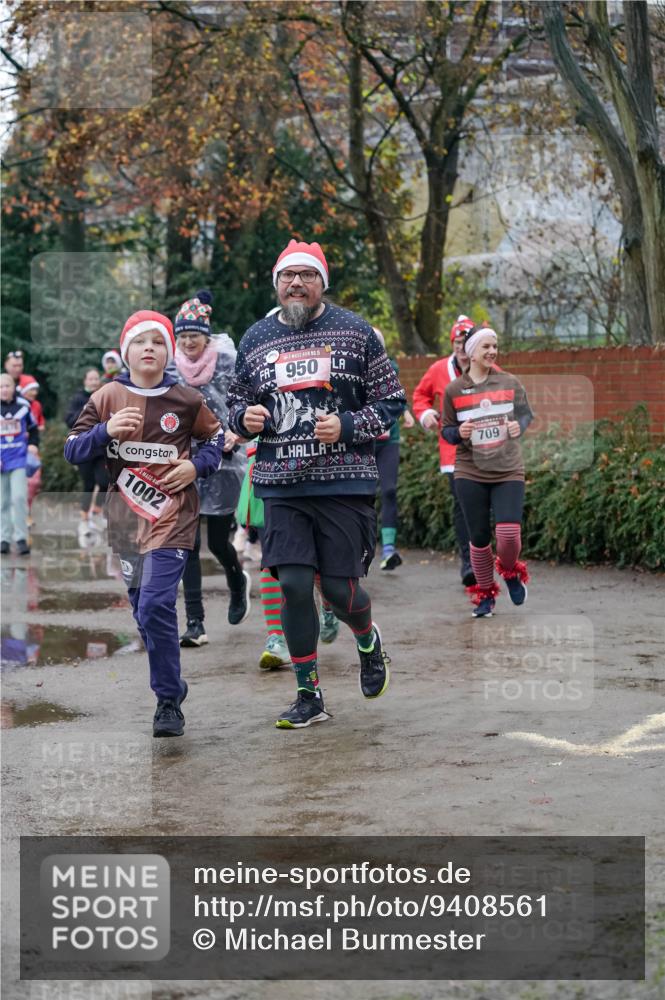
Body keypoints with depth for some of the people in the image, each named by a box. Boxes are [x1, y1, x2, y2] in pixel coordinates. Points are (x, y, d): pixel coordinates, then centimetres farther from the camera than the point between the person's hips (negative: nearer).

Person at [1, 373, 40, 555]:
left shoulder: (23, 406, 2)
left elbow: (33, 428, 17)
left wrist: (33, 444, 1)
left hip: (19, 460, -1)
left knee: (19, 497, -11)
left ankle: (21, 538, -5)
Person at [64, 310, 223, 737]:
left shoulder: (186, 400, -1)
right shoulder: (108, 398, 3)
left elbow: (217, 436, 14)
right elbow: (72, 450, 2)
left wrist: (196, 465, -4)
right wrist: (106, 431, -16)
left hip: (173, 517, -4)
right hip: (126, 520, 4)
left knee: (155, 606, -17)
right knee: (143, 611, 12)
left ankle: (169, 702, -5)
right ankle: (172, 683, 33)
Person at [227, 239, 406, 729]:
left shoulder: (355, 331, 1)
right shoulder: (256, 339, 10)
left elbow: (392, 400, 2)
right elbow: (236, 403, 21)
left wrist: (347, 427, -13)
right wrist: (245, 417, -3)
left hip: (344, 483, -2)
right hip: (281, 486, 2)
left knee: (340, 588, -2)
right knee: (293, 584, -6)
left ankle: (368, 641, 35)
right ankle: (309, 697, 8)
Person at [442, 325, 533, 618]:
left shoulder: (509, 382, 2)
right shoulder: (453, 390, 1)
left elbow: (526, 413, 11)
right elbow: (447, 431, 7)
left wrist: (519, 426, -11)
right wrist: (458, 433, -15)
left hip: (508, 472, 0)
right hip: (470, 474, 0)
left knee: (509, 535, -12)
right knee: (479, 538, 5)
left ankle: (510, 571, 22)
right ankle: (485, 594, 24)